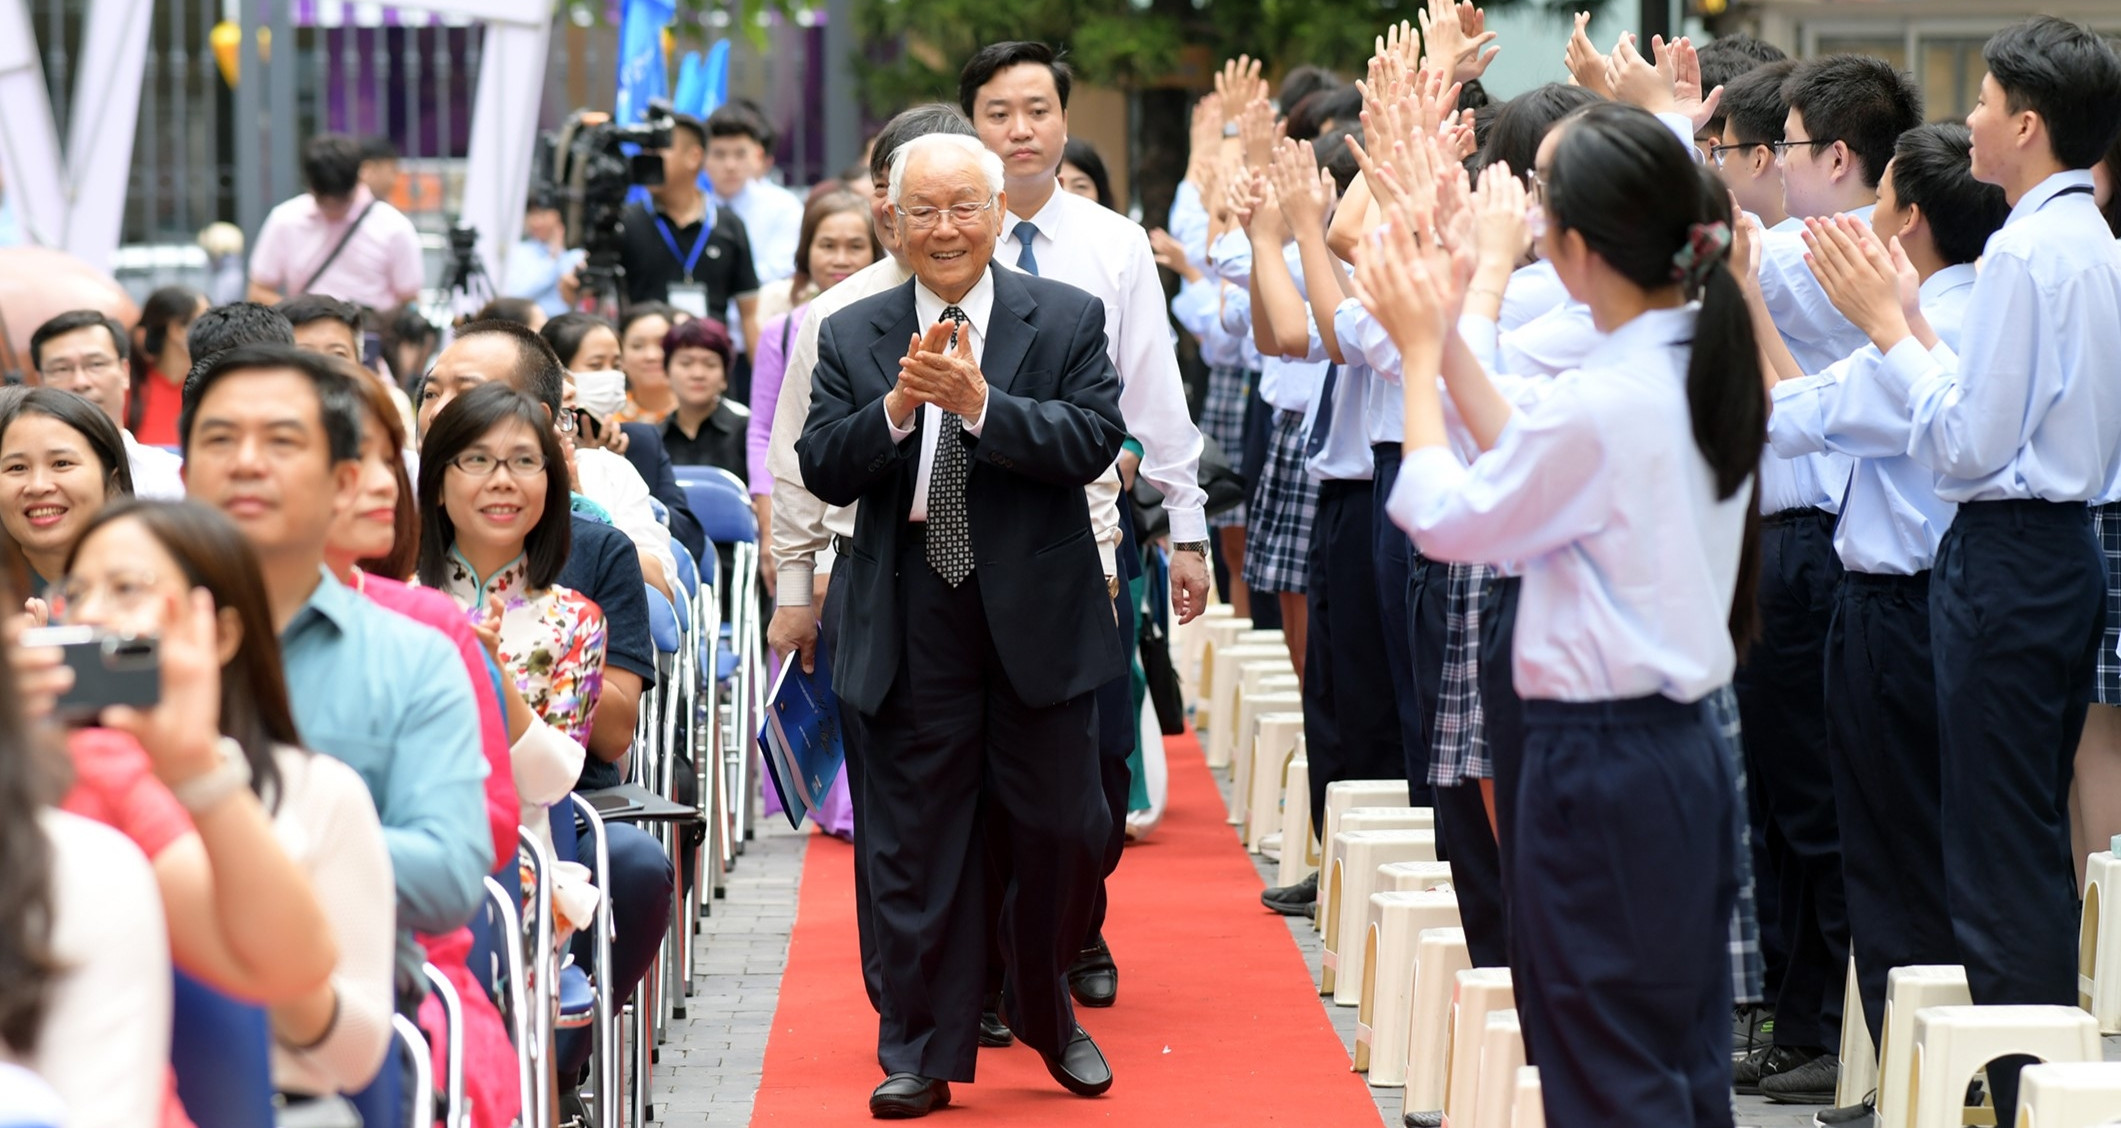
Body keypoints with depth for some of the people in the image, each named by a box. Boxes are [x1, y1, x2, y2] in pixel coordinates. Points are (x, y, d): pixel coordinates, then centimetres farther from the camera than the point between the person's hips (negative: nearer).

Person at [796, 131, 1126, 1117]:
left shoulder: (1067, 320, 2)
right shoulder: (850, 337, 6)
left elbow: (1094, 443, -11)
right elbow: (824, 472, -1)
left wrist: (980, 404, -22)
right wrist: (896, 408, -18)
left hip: (1037, 613, -1)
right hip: (911, 621, 1)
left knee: (1059, 828, 6)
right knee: (915, 840, 4)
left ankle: (1047, 1013, 30)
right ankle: (922, 1053, 13)